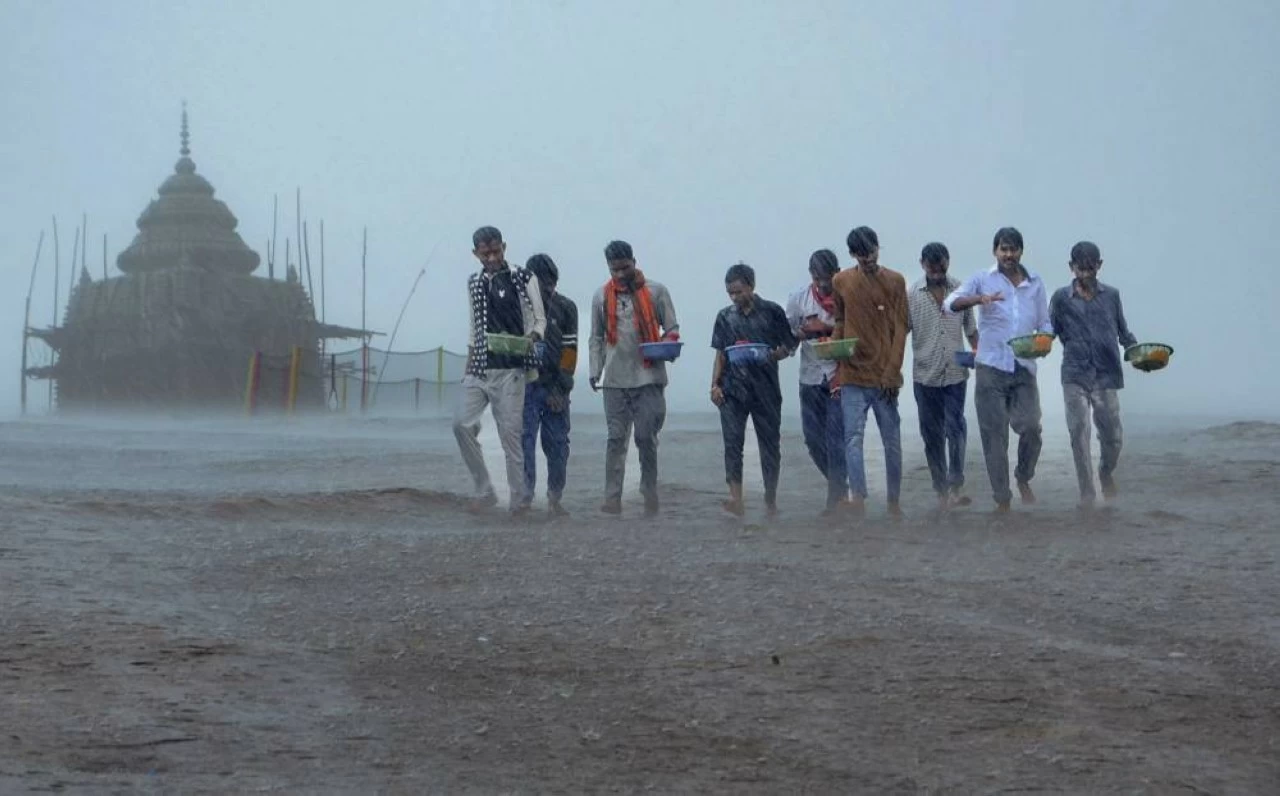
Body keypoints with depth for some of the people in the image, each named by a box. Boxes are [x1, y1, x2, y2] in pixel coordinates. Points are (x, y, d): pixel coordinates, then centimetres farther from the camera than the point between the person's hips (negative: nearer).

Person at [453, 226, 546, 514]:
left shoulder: (523, 279, -1)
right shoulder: (474, 283, 14)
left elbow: (539, 320, 0)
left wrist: (531, 338, -21)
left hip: (510, 369, -5)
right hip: (480, 368, 5)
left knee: (511, 432, -5)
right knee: (461, 424, -7)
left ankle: (519, 499, 3)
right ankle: (484, 490, 3)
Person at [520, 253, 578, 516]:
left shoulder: (566, 308, 5)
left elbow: (569, 350, 2)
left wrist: (560, 388, -4)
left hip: (555, 387, 1)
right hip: (526, 383, -1)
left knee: (557, 443, 3)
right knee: (525, 438, -11)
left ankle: (555, 497, 11)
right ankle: (525, 493, -13)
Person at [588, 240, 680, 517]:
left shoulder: (655, 291, 5)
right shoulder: (602, 296, 11)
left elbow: (672, 328, 7)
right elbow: (596, 338, 13)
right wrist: (595, 370, 3)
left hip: (648, 376, -2)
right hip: (615, 378, 2)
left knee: (647, 437, 0)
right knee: (616, 439, -1)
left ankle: (650, 494, 10)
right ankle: (612, 497, -4)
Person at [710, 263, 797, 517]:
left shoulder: (772, 312, 1)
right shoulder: (725, 317, 10)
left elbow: (788, 346, 4)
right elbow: (720, 354, 13)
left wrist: (772, 356, -16)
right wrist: (715, 384, 3)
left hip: (765, 388, -2)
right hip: (732, 389, 2)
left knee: (770, 441, 3)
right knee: (732, 441, -10)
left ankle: (771, 499, 12)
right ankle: (735, 497, -16)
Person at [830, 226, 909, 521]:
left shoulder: (895, 282, 3)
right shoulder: (841, 282, 7)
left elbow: (901, 328, 0)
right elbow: (839, 326, 12)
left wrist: (892, 373, -8)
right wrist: (836, 374, 6)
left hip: (884, 377, 0)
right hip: (852, 375, 0)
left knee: (892, 441, 6)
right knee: (853, 438, -12)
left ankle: (894, 502, 16)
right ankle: (858, 499, -19)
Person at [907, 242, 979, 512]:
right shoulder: (912, 294, -2)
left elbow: (970, 329, 11)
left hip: (955, 372, 0)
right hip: (925, 375, 0)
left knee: (955, 428, -12)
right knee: (932, 435, 5)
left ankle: (955, 485, -11)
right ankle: (941, 489, 14)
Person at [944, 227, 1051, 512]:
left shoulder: (1035, 283, 10)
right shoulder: (983, 279, 1)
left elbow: (1044, 323, 16)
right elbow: (950, 303, -12)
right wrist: (979, 299, -31)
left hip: (1024, 368, 2)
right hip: (991, 367, -2)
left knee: (1030, 426, -13)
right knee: (994, 434, 0)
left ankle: (1024, 478, 15)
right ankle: (1002, 499, 10)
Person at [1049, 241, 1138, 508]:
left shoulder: (1111, 295, 9)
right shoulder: (1062, 298, 4)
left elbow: (1123, 332, 14)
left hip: (1106, 375, 1)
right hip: (1075, 376, -1)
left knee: (1112, 436, 3)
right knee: (1079, 433, -7)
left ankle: (1106, 472, 35)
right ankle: (1087, 491, 1)